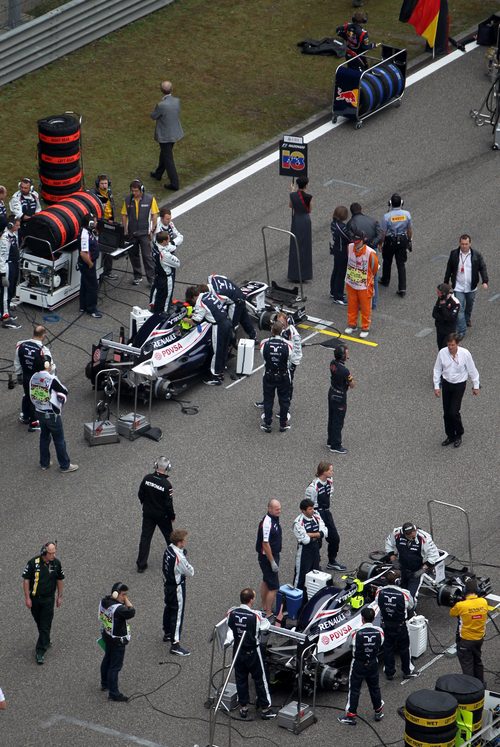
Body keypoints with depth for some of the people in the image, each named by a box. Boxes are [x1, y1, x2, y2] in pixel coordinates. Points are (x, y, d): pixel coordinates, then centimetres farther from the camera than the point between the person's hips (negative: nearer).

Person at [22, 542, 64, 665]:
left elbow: (60, 580, 6)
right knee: (39, 622, 16)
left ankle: (40, 651, -4)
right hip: (34, 598, 0)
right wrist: (27, 598, -9)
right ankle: (45, 642, 39)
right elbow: (26, 580, -9)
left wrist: (59, 597, 8)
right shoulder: (33, 562, -15)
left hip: (48, 599, 0)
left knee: (45, 625, -5)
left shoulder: (56, 563, -8)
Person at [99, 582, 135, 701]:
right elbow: (131, 612, -37)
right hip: (117, 641, -9)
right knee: (115, 666, 1)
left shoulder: (104, 601, -4)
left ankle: (105, 684, 46)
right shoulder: (117, 608, -32)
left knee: (107, 659, 27)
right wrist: (126, 600, -27)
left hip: (107, 635, 9)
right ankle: (113, 693, 8)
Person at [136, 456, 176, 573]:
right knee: (169, 535, 19)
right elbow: (168, 503, -18)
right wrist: (172, 516, -1)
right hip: (162, 515, -3)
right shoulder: (167, 485, -25)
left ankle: (141, 564, 9)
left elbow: (140, 494, -1)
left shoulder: (147, 478, -13)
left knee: (145, 537, 9)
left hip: (148, 514, 3)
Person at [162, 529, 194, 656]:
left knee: (169, 608, 26)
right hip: (177, 587, -9)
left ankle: (167, 633, 46)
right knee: (178, 613, -2)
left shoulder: (169, 549, -5)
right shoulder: (179, 558, -32)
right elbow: (190, 572, -20)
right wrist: (186, 558, -9)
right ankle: (175, 644, 1)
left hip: (168, 583, 9)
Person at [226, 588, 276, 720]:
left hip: (237, 650, 4)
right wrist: (263, 618, 9)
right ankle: (265, 708, 18)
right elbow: (266, 627, -10)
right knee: (259, 679, 10)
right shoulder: (255, 616, -25)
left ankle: (243, 707, 26)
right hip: (252, 652, -4)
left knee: (240, 679, 17)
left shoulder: (232, 613, -13)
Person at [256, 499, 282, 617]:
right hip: (267, 557, -10)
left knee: (266, 582, 21)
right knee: (273, 586, -7)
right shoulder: (267, 523, -27)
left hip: (274, 554, 10)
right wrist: (272, 562, -23)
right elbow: (265, 544, -26)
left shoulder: (275, 519, 4)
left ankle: (265, 607, 34)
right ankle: (268, 614, -2)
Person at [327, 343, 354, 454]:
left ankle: (331, 441, 37)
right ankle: (336, 446, 19)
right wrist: (350, 380, -1)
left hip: (332, 393, 8)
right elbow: (352, 385, -20)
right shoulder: (344, 371, -32)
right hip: (340, 397, -8)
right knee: (338, 422, 7)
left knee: (332, 419, 22)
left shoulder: (333, 363, -8)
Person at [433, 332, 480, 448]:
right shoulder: (442, 353, -13)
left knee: (454, 412, -8)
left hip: (459, 385, -3)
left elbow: (472, 370, -6)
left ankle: (458, 435, 16)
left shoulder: (465, 354, -19)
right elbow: (437, 370, -1)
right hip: (446, 384, 3)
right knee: (446, 413, 9)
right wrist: (436, 386, 0)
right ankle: (450, 436, 28)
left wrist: (476, 386, 2)